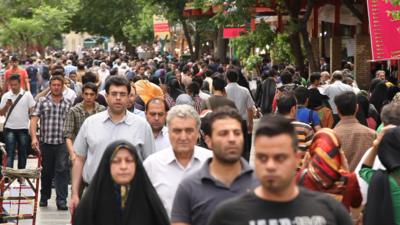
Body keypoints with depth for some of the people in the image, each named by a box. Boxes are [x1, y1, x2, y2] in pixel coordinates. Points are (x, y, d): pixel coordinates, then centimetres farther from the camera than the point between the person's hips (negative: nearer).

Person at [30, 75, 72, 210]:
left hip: (62, 143, 0)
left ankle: (61, 200, -9)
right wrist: (34, 137, -18)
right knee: (46, 172, 11)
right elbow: (34, 120, -5)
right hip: (46, 142, 0)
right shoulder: (42, 102, 3)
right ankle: (44, 197, 29)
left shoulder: (68, 104, 7)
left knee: (62, 171, -9)